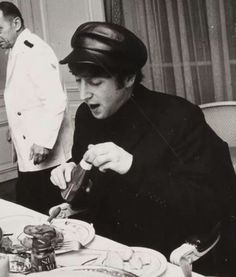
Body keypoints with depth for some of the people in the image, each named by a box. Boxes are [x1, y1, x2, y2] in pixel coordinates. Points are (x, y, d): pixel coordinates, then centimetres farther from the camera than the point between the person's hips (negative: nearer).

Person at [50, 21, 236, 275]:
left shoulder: (179, 118, -17)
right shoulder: (86, 115, 0)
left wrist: (135, 169, -31)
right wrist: (72, 177, -10)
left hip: (167, 256, -4)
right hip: (104, 248, 5)